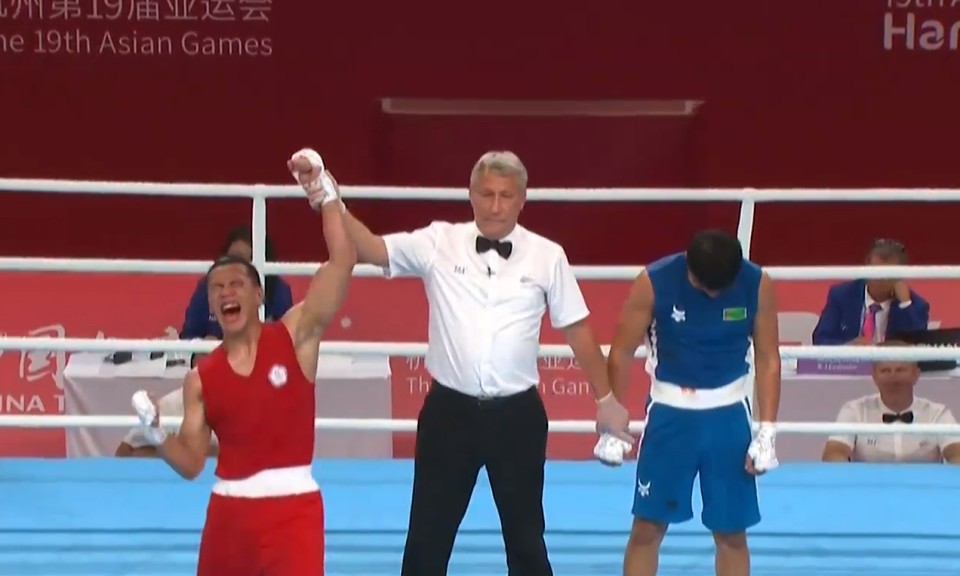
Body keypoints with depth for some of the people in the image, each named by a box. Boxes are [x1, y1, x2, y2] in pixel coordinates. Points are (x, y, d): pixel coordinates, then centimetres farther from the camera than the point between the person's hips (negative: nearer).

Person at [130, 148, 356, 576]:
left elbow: (343, 260, -13)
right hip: (228, 510, 4)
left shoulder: (296, 336, -2)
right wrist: (156, 432, -11)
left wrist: (322, 191, -19)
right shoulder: (201, 379, 6)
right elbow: (191, 463, 8)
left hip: (292, 508, -4)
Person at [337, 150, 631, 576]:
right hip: (450, 412, 0)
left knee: (526, 536, 11)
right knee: (428, 535, 7)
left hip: (517, 416, 0)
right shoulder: (438, 243, -3)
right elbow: (371, 249, -11)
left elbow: (577, 330, 6)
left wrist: (605, 399, 11)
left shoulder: (547, 257, -1)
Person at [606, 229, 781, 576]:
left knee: (732, 532, 6)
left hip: (728, 414, 1)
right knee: (647, 526, 2)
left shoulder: (757, 285, -10)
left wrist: (766, 431, -5)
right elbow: (622, 353, -6)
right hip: (670, 410, -1)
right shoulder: (653, 283, -15)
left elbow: (768, 359, -1)